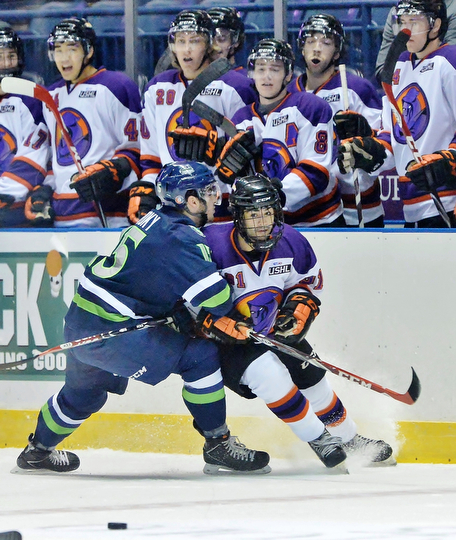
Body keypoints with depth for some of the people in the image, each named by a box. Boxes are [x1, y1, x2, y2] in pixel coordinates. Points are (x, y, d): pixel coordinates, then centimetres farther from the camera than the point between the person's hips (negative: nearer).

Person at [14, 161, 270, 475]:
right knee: (201, 355, -9)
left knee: (87, 391, 33)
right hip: (109, 331, -10)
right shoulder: (180, 237, -18)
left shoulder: (157, 222, 11)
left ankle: (38, 451, 53)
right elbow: (215, 297, -23)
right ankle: (218, 447, -2)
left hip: (81, 322, 10)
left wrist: (185, 318, 8)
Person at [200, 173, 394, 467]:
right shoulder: (213, 245, -26)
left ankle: (348, 439, 35)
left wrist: (300, 307, -10)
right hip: (225, 341, -5)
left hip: (272, 330, 6)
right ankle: (320, 442, -15)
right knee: (267, 371, -29)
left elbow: (310, 281, 9)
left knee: (312, 379, 9)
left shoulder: (290, 242, -9)